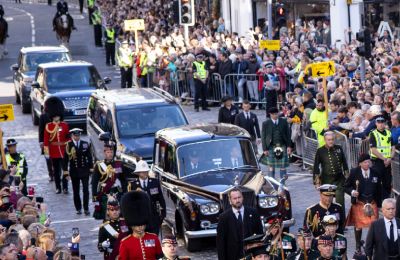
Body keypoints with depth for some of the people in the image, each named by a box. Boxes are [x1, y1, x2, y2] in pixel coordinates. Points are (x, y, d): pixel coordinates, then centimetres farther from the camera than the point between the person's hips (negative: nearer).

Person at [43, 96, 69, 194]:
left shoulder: (65, 125, 1)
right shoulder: (48, 126, -2)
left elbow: (68, 138, 6)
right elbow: (46, 139, -2)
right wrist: (46, 150, -6)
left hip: (63, 151, 0)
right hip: (54, 152, 0)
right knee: (56, 170, 8)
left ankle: (65, 187, 6)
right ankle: (58, 188, 15)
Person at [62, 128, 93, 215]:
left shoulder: (85, 144, 2)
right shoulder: (68, 145, -4)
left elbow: (89, 157, 7)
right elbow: (66, 158, -3)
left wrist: (91, 168, 4)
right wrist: (65, 170, -5)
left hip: (84, 170, 1)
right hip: (74, 171, -1)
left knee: (85, 190, -3)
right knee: (76, 191, 7)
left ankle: (86, 208, 3)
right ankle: (78, 208, 18)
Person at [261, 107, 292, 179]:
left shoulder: (284, 122, 6)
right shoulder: (266, 123, 1)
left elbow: (288, 134, 7)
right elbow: (263, 137, 1)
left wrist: (289, 146, 0)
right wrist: (265, 149, -5)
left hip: (282, 146, 1)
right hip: (271, 147, -1)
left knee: (283, 166, 1)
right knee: (271, 166, 4)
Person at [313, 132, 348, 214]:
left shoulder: (339, 149, 3)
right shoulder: (320, 151, -5)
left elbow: (344, 163, 12)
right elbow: (316, 167, -2)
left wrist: (346, 176, 12)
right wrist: (317, 181, -4)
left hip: (339, 179, 1)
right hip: (326, 180, -1)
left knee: (340, 201, -4)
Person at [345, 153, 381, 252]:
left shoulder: (375, 173, 0)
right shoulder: (354, 172, -7)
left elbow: (378, 189, 7)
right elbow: (346, 186, 0)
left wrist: (379, 203, 8)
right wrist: (352, 192, -20)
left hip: (372, 203, 1)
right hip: (358, 203, -1)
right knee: (358, 225, 9)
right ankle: (358, 245, 25)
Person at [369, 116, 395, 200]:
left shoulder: (389, 133, 11)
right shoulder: (373, 134, -4)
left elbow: (393, 148, 10)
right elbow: (373, 150, -11)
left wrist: (390, 158, -7)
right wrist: (384, 159, -14)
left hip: (387, 162, 5)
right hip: (377, 161, -5)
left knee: (388, 183, 8)